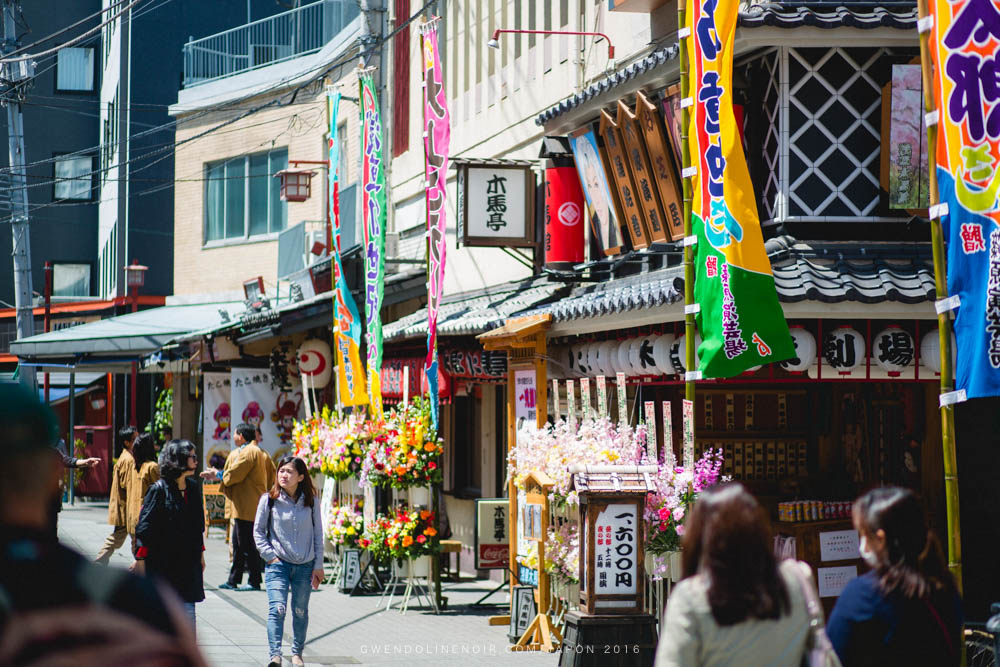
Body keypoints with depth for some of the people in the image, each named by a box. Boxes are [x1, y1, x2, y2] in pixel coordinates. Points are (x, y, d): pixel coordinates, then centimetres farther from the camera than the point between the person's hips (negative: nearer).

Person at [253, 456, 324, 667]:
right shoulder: (269, 500, -3)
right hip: (278, 563, -2)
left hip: (305, 566, 2)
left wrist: (318, 565, 4)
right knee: (277, 608, -16)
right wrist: (270, 556, -6)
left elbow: (318, 533, 7)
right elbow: (258, 531, 4)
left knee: (300, 611, 9)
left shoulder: (311, 501, 1)